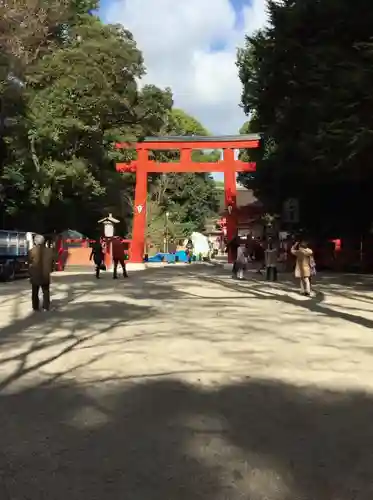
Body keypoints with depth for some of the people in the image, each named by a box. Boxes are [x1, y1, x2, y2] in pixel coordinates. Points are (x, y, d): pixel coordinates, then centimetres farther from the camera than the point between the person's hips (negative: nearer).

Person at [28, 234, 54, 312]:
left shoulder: (32, 251, -10)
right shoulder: (49, 251, -2)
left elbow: (29, 263, -3)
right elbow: (51, 263, 4)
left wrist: (30, 273, 10)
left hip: (35, 275, -2)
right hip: (45, 275, 2)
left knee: (35, 292, 9)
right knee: (46, 291, 10)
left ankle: (35, 307, 10)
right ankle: (46, 307, 8)